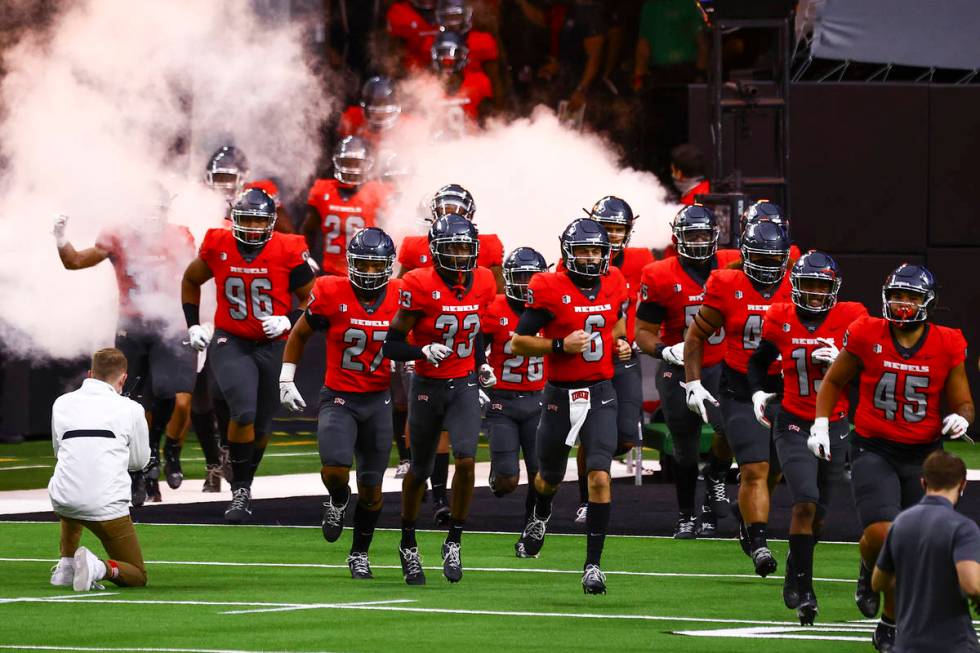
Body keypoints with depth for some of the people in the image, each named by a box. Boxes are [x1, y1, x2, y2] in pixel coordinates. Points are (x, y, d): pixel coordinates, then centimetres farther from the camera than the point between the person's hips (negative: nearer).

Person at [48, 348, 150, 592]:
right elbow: (140, 461, 13)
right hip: (107, 506, -4)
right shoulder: (131, 409, 1)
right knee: (137, 576, 11)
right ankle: (98, 568, -19)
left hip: (62, 502, 4)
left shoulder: (62, 403, 9)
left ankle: (66, 566, 26)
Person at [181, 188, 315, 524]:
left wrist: (288, 321, -16)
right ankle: (240, 491, -9)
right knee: (244, 412, -21)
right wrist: (193, 325, 8)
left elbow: (310, 297, 2)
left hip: (272, 345, 1)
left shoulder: (288, 252, -10)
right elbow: (191, 281, 15)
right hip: (230, 343, -1)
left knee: (261, 424, 11)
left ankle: (244, 486, 34)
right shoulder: (218, 246, -5)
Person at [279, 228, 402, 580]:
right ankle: (338, 501, 13)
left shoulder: (400, 296, -6)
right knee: (335, 469, -23)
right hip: (338, 398, -2)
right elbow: (299, 334, 4)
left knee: (371, 488, 8)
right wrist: (286, 380, 4)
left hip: (378, 400, 2)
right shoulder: (331, 294, -12)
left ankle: (359, 554, 28)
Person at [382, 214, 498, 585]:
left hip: (465, 387, 2)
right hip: (428, 387, -2)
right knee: (420, 471, 12)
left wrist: (482, 366, 11)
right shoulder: (421, 286, -17)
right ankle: (408, 545, 33)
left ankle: (453, 544, -3)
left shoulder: (482, 283, -2)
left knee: (466, 460, -18)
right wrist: (424, 353, -30)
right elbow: (391, 345, -14)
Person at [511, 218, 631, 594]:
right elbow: (518, 342, -10)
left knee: (600, 477, -14)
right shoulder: (550, 289, -12)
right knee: (550, 476, 18)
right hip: (560, 394, -1)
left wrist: (622, 344, 1)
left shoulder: (614, 285, 1)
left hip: (600, 393, 1)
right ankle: (540, 517, 55)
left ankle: (593, 564, -8)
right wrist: (560, 345, -23)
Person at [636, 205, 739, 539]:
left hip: (721, 366, 1)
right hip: (679, 370, -1)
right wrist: (664, 351, -24)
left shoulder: (732, 266, -5)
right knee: (685, 450, 9)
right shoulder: (660, 278, -11)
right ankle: (686, 516, 29)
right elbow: (644, 331, -6)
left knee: (730, 427, -24)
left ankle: (715, 476, 9)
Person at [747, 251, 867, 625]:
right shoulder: (780, 321, -2)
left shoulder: (851, 319, -5)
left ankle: (795, 565, 38)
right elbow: (759, 361, 15)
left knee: (818, 512, 10)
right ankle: (804, 591, -13)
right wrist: (757, 392, -1)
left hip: (834, 425, 2)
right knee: (805, 502, -18)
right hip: (793, 425, -2)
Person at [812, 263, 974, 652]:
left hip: (922, 455, 2)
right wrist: (821, 424, 2)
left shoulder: (946, 347, -4)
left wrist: (961, 419, -15)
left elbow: (963, 404, 7)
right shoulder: (867, 336, -6)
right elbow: (834, 381, 11)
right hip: (873, 450, -2)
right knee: (881, 535, -22)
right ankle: (869, 572, 15)